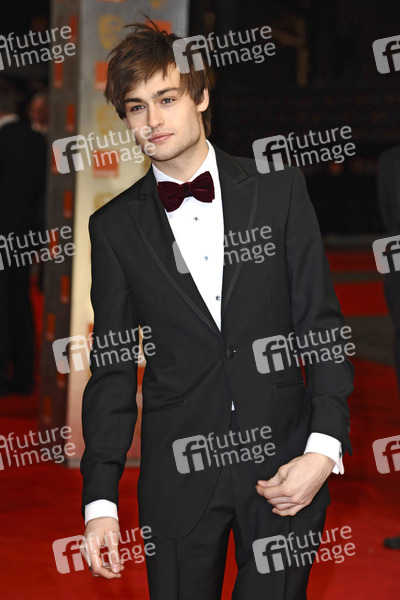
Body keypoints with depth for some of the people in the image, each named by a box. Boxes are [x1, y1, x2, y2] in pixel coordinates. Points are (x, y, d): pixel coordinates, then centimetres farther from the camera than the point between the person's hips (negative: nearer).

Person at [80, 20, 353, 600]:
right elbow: (112, 368, 5)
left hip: (285, 464, 0)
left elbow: (322, 323, 1)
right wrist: (100, 500, -2)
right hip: (177, 476, 1)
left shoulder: (278, 189, 3)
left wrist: (324, 448, -11)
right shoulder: (115, 226, 4)